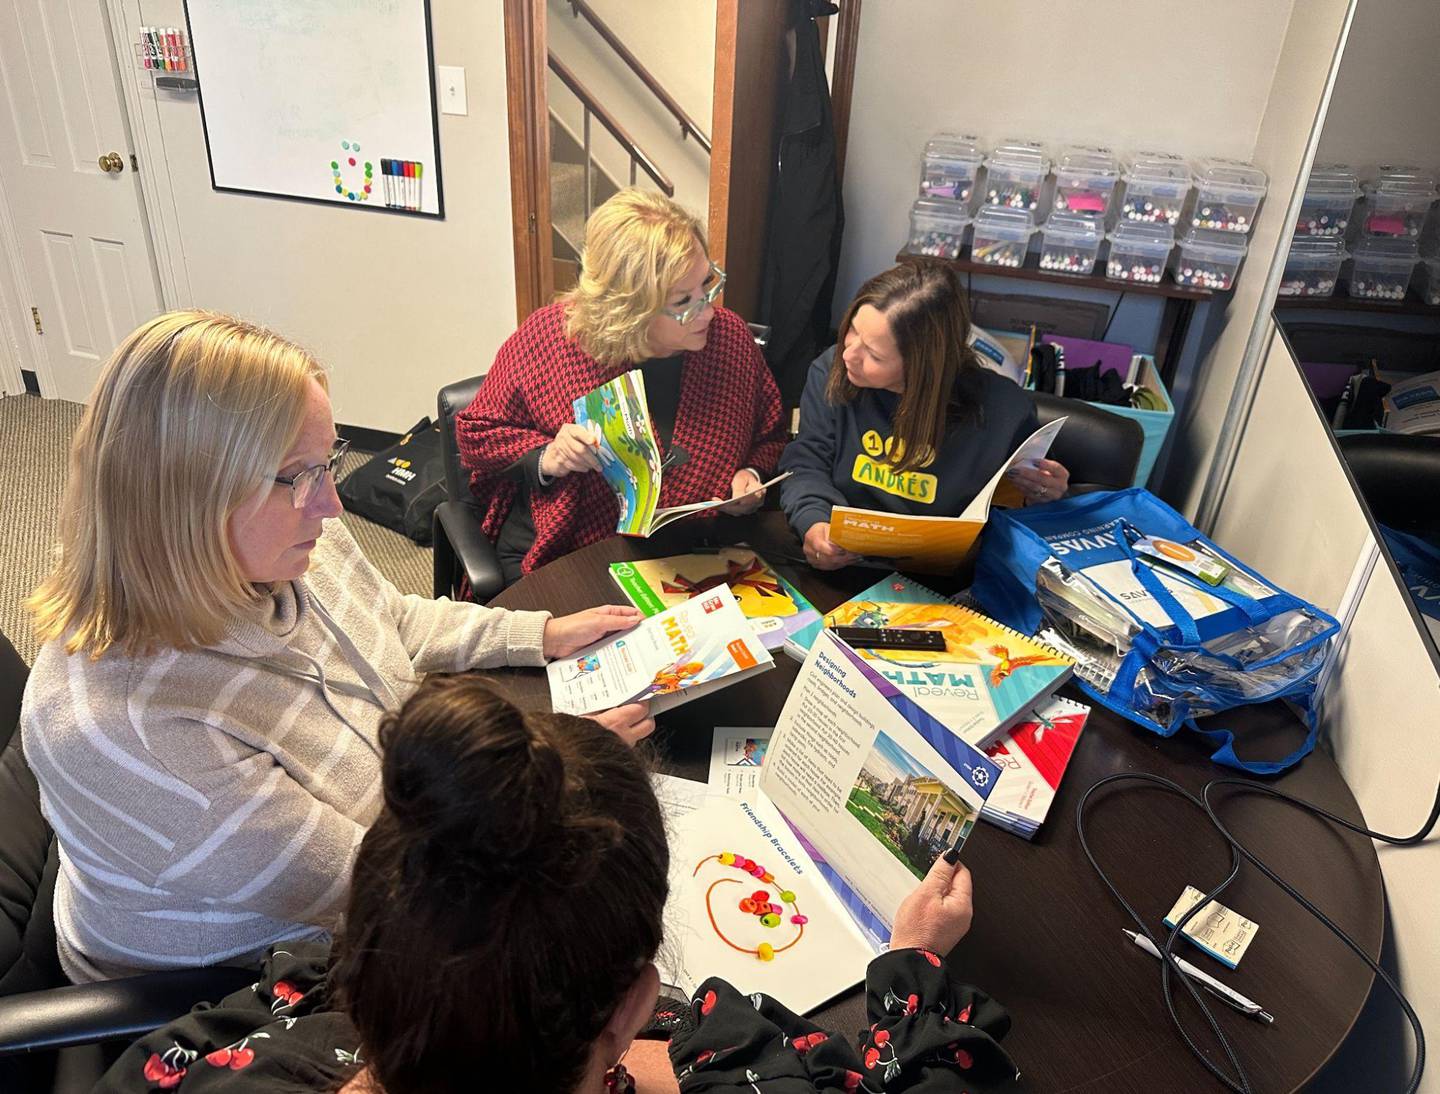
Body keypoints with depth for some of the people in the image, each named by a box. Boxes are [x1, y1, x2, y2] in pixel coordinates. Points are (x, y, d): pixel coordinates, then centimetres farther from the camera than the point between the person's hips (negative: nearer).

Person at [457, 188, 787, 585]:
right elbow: (476, 432, 5)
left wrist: (753, 474, -5)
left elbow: (770, 435, 17)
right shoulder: (546, 337, -9)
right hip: (561, 558, -2)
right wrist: (544, 459, -14)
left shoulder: (730, 335, -1)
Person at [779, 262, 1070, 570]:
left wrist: (1043, 497, -19)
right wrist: (813, 524, -24)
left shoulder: (1004, 409, -14)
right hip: (841, 566, 0)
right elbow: (807, 464, -4)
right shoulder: (830, 372, -6)